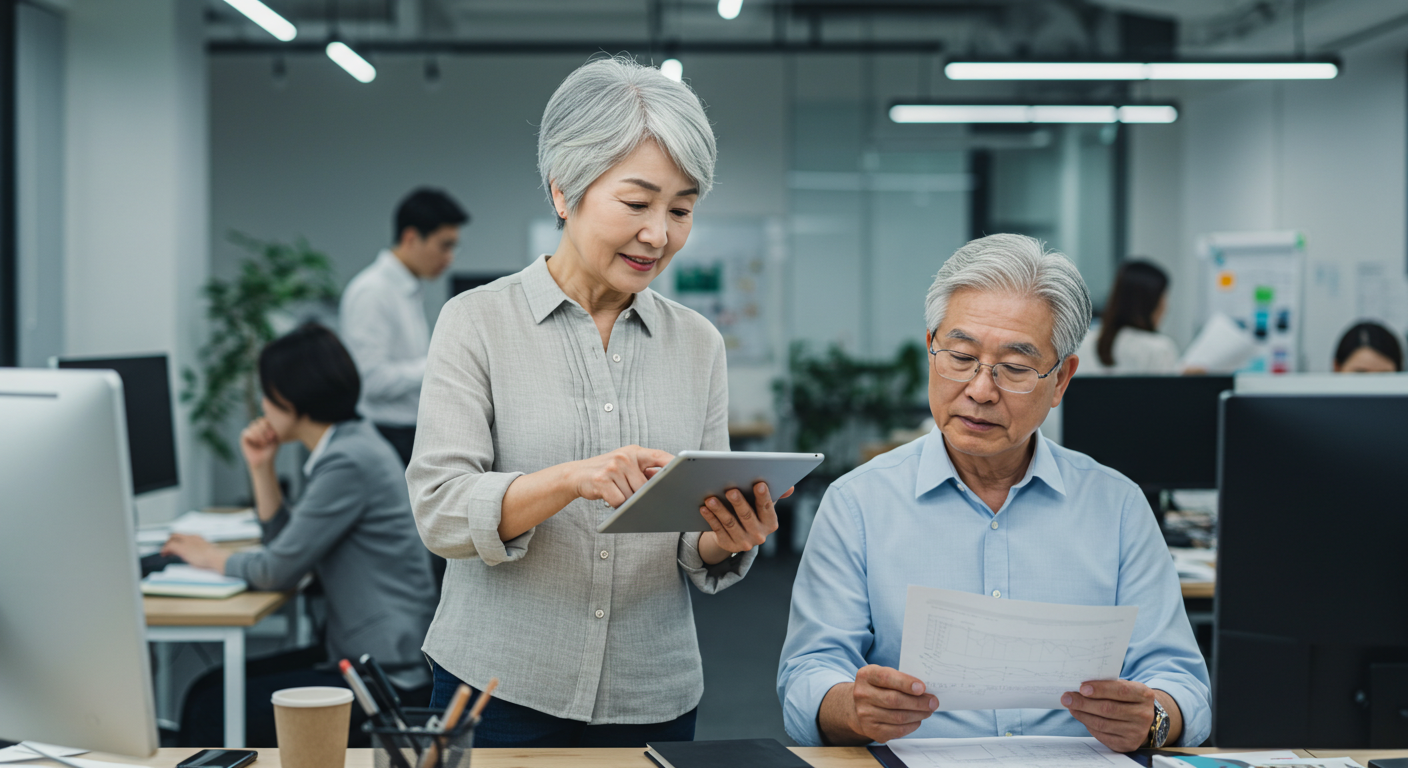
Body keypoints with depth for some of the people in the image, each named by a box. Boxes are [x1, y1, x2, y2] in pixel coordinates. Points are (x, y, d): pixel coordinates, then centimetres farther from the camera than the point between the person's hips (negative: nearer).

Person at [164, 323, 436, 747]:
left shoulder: (348, 463, -18)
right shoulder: (351, 444, 13)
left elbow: (279, 571, -14)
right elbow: (288, 542, 19)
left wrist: (211, 557, 4)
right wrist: (261, 468, 9)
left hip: (386, 677, -10)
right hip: (357, 655, 10)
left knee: (213, 712, -9)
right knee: (207, 690, 7)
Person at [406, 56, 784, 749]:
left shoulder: (699, 344, 6)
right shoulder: (477, 322, -4)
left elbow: (698, 559, 8)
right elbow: (440, 509, -13)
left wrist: (729, 539, -15)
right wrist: (570, 478, -29)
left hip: (654, 700, 3)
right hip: (502, 694, -3)